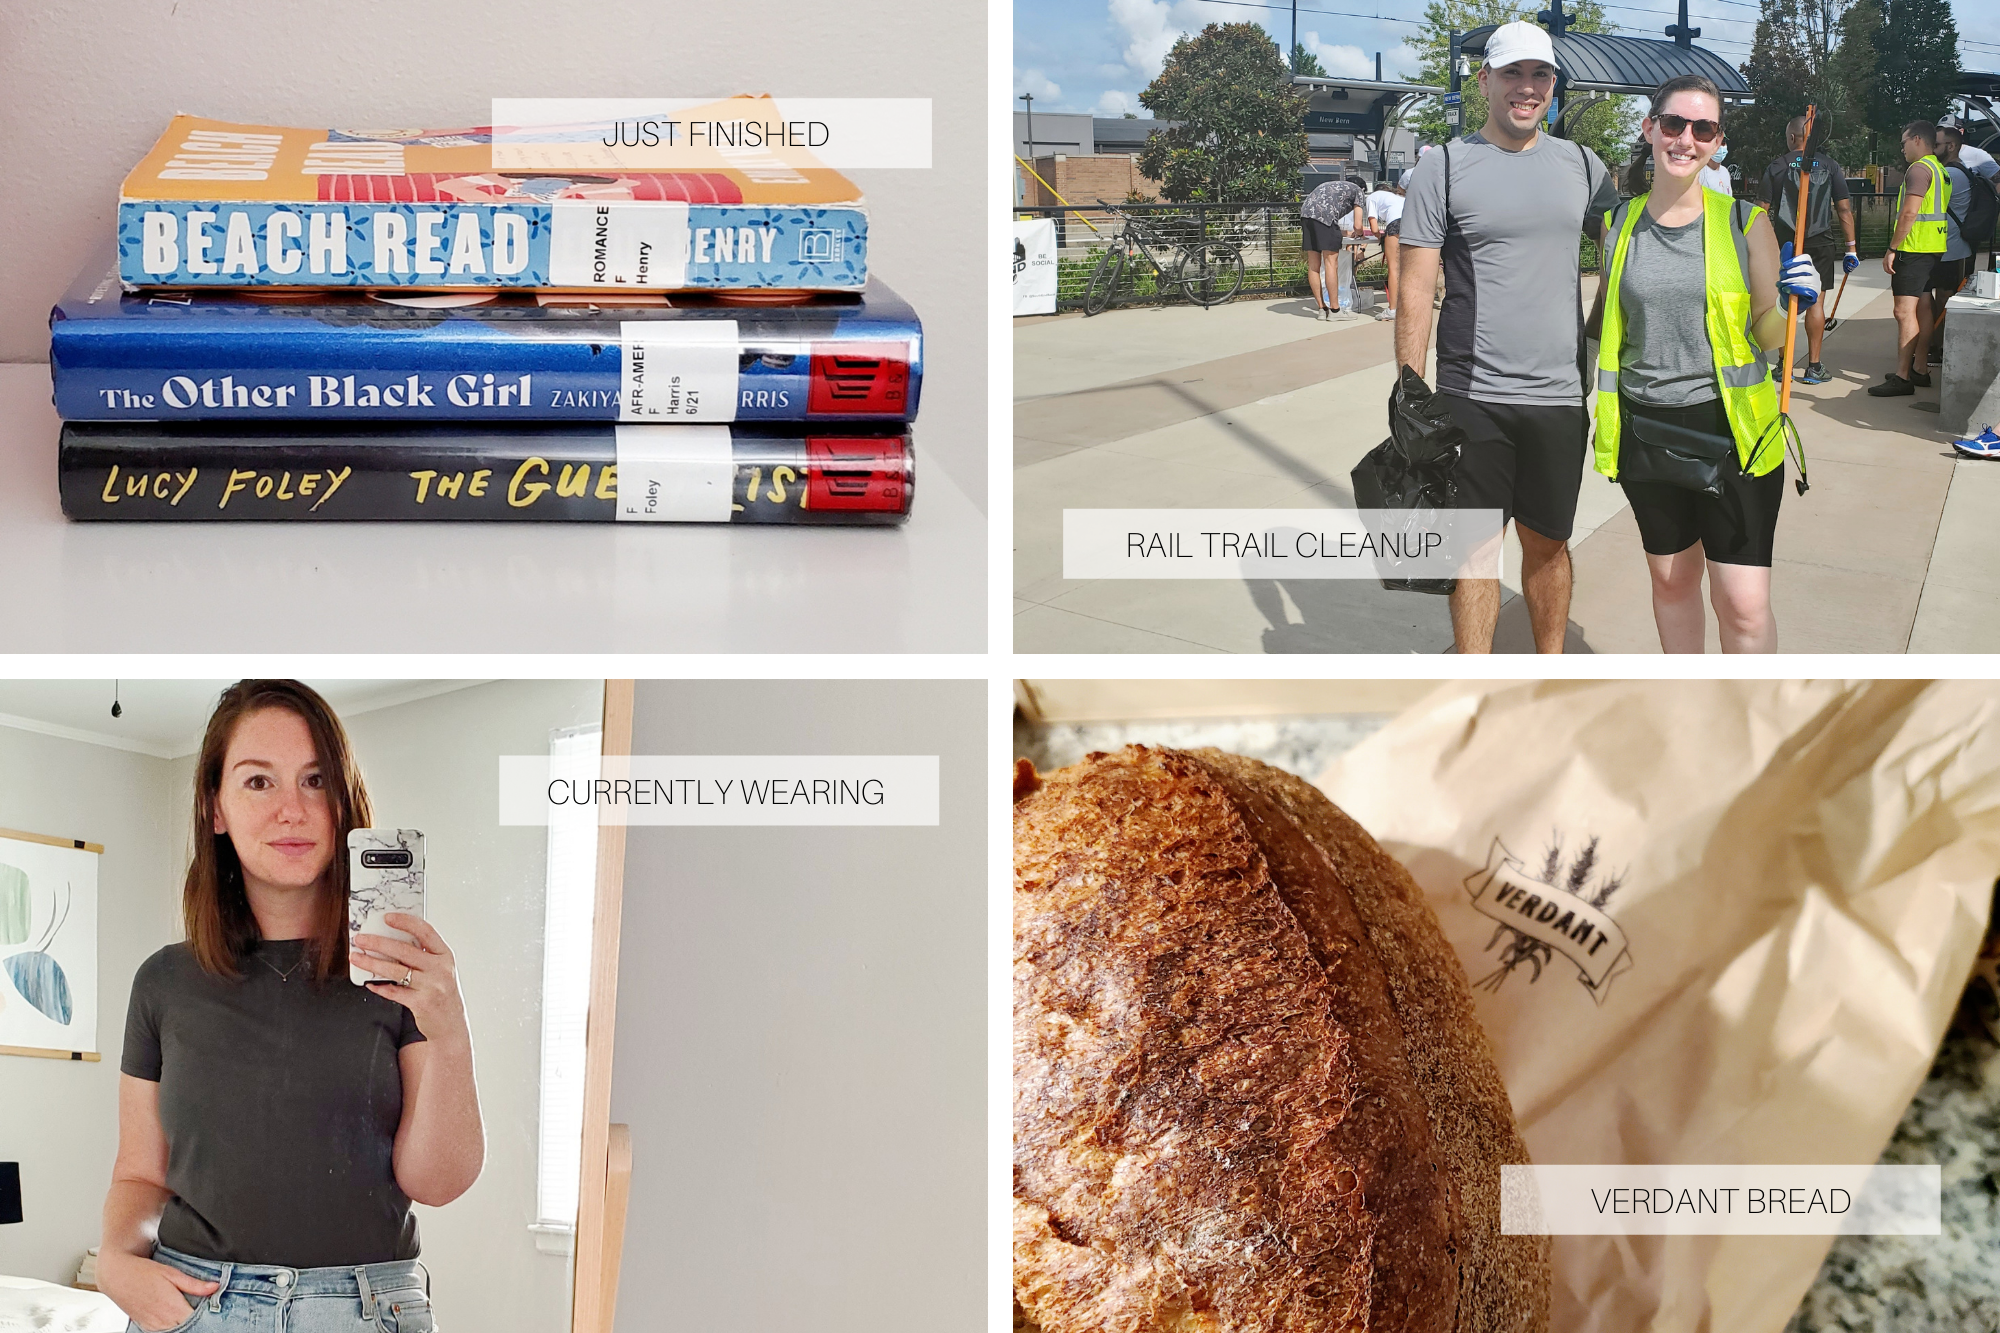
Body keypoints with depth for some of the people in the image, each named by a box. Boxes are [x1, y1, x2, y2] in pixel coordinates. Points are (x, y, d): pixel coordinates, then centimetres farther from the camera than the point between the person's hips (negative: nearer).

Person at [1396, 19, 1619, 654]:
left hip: (1559, 394, 3)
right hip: (1471, 396, -3)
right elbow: (1415, 290, -3)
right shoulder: (1445, 167, -2)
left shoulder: (1582, 165, 9)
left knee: (1548, 541, 12)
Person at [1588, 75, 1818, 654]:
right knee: (1671, 579, 16)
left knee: (1744, 605, -7)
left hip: (1732, 428, -3)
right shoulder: (1619, 223, 3)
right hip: (1645, 428, 3)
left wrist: (1793, 303, -17)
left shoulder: (1745, 222, -2)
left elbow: (1768, 335, 2)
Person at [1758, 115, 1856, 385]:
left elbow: (1764, 210, -3)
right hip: (1820, 243, 0)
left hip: (1785, 242, 0)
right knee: (1815, 302, 4)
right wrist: (1850, 248, 3)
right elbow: (1844, 209, -1)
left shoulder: (1776, 166, 0)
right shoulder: (1829, 166, 2)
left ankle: (1784, 365, 8)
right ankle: (1813, 366, 4)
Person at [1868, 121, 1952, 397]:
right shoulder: (1940, 170, 18)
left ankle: (1902, 377, -15)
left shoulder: (1920, 169, -14)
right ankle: (1920, 369, 20)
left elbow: (1909, 213, -22)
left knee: (1905, 311, -12)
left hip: (1913, 249, -11)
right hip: (1933, 249, 11)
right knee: (1922, 308, 15)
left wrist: (1892, 249, -18)